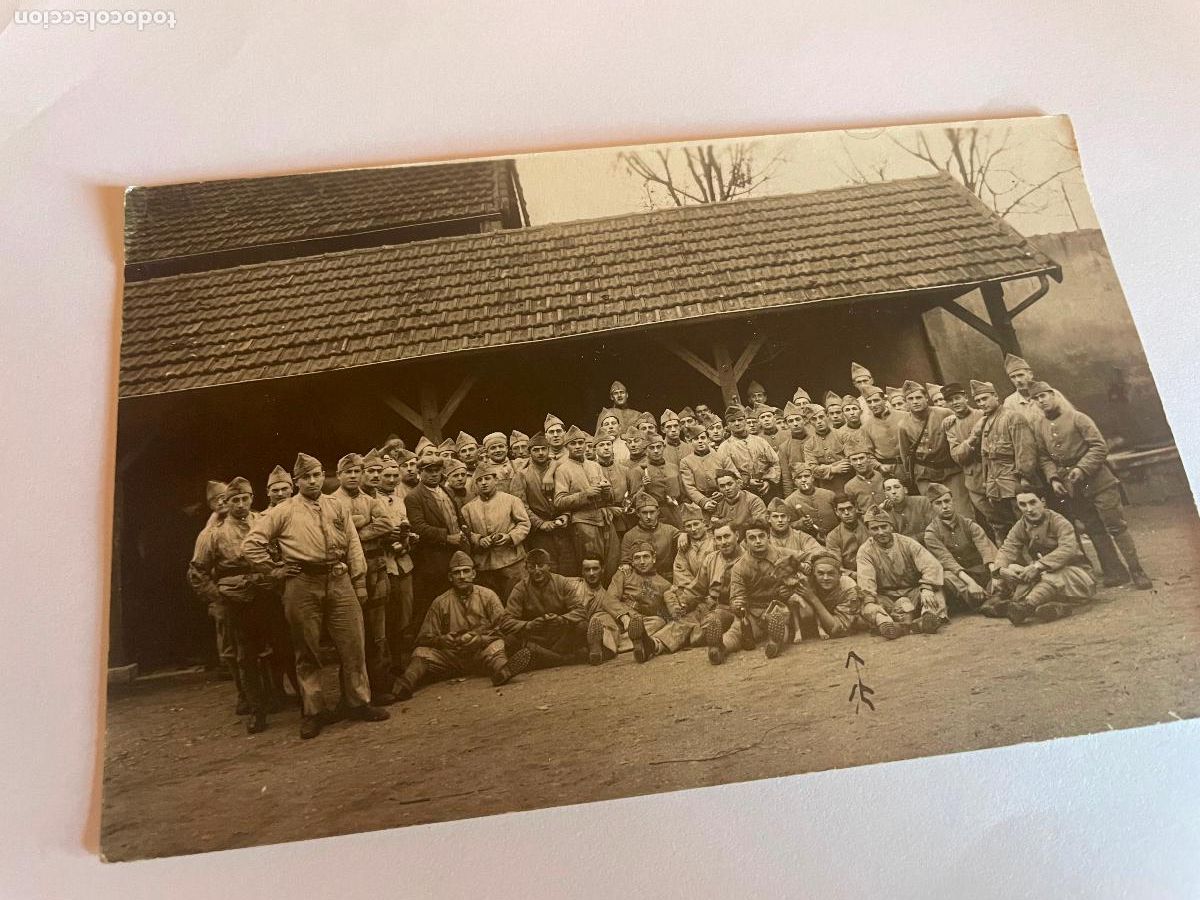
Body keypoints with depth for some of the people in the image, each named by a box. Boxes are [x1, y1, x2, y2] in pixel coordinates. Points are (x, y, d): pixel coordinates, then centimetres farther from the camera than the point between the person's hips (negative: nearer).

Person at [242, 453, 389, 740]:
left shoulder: (337, 506, 12)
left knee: (352, 643, 4)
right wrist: (274, 569, -2)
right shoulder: (283, 512, 2)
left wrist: (359, 582, 6)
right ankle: (313, 711, 18)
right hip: (302, 586, -2)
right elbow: (251, 544, 0)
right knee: (307, 651, 6)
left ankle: (358, 702, 18)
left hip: (339, 580, 3)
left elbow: (353, 545, 11)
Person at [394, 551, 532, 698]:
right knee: (422, 652, -21)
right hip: (452, 656, 2)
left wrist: (480, 639, -19)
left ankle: (501, 670, -63)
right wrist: (443, 640, -13)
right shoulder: (440, 602, 11)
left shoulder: (487, 595, 8)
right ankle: (407, 682, -48)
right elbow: (424, 638, 9)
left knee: (497, 645, -32)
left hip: (483, 650, -2)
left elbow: (506, 625, -2)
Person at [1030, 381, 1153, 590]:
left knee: (1116, 526, -3)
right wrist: (1053, 479, -5)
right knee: (1095, 531, 11)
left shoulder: (1077, 418, -8)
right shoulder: (1039, 429, 6)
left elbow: (1100, 446, -11)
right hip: (1070, 488, 5)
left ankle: (1137, 572, 4)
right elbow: (1044, 458, 10)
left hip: (1096, 481, -5)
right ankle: (1114, 572, 20)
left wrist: (1082, 469, -20)